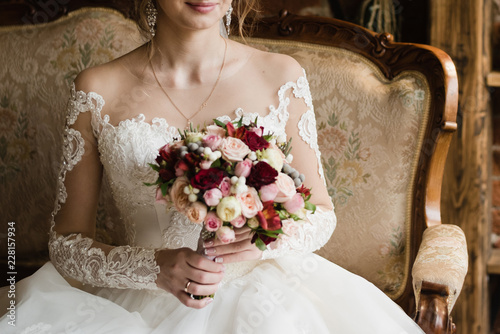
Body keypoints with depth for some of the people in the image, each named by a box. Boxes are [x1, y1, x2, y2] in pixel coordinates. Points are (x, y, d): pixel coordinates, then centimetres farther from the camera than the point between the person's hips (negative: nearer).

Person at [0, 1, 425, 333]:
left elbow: (320, 215, 6)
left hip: (260, 294, 0)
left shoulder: (280, 76, -2)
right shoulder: (99, 90, -4)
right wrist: (156, 268, -19)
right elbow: (67, 242, -1)